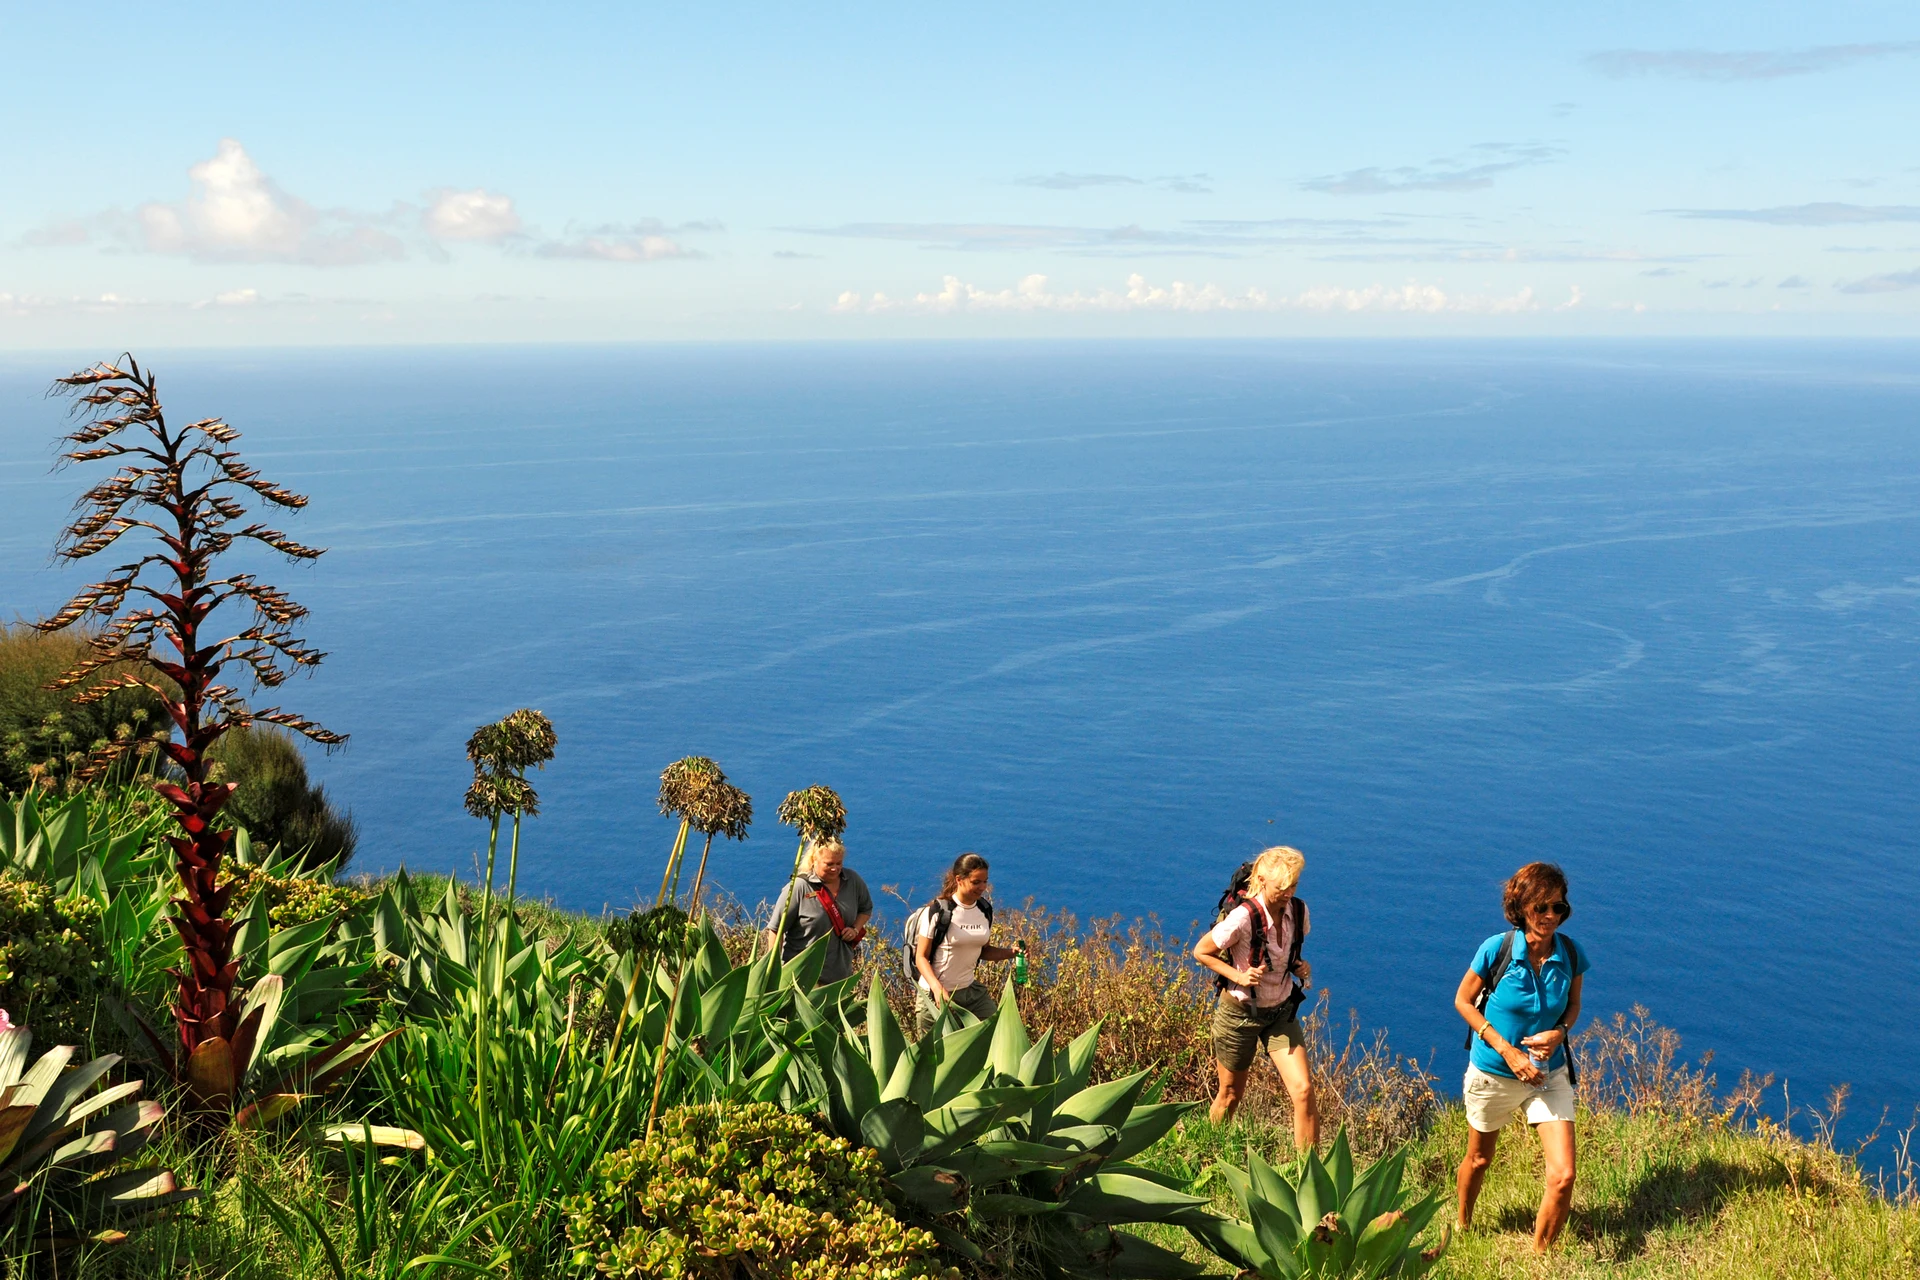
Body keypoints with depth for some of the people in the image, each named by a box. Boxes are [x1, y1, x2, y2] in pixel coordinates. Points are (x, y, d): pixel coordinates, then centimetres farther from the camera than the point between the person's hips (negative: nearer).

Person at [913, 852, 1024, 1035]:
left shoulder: (985, 910, 2)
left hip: (971, 991, 5)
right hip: (935, 994, -5)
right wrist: (938, 989, -27)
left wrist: (1010, 952, -5)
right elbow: (921, 957, -13)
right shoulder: (936, 912, -14)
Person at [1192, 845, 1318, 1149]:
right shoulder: (1243, 918, -26)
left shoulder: (1299, 912, -8)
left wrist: (1299, 966, -7)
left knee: (1303, 1090, -10)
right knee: (1230, 1095, 13)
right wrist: (1238, 976, -24)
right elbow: (1200, 952, -14)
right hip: (1241, 1013, -4)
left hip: (1281, 1012, 4)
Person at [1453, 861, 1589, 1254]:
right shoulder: (1497, 949, -20)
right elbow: (1463, 1001, -10)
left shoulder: (1570, 954, -12)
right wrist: (1507, 1051, -18)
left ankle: (1539, 1259, 12)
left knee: (1563, 1176, -10)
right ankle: (1463, 1227, 49)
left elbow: (1573, 1004, 6)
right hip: (1493, 1074, -2)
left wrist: (1559, 1031, -16)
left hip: (1549, 1075, 2)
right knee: (1478, 1159, 20)